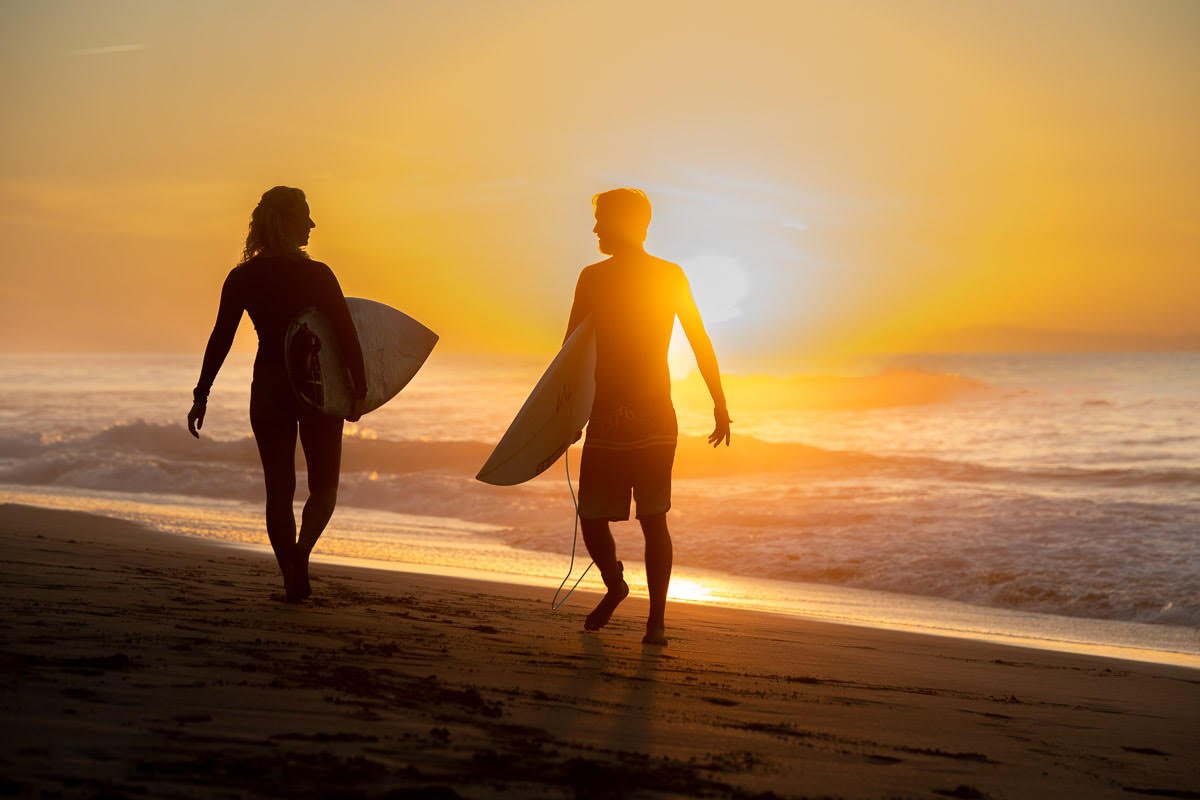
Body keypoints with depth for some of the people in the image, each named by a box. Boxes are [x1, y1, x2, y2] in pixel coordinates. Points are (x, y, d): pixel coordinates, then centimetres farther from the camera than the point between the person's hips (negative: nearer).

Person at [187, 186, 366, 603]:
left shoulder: (242, 277, -2)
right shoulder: (317, 275, -11)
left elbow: (220, 340, -1)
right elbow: (347, 337, -11)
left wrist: (201, 396, 5)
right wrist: (359, 389, -1)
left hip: (269, 392, 2)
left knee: (279, 489, 11)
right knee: (324, 485, 11)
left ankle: (293, 580, 9)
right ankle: (300, 552, -16)